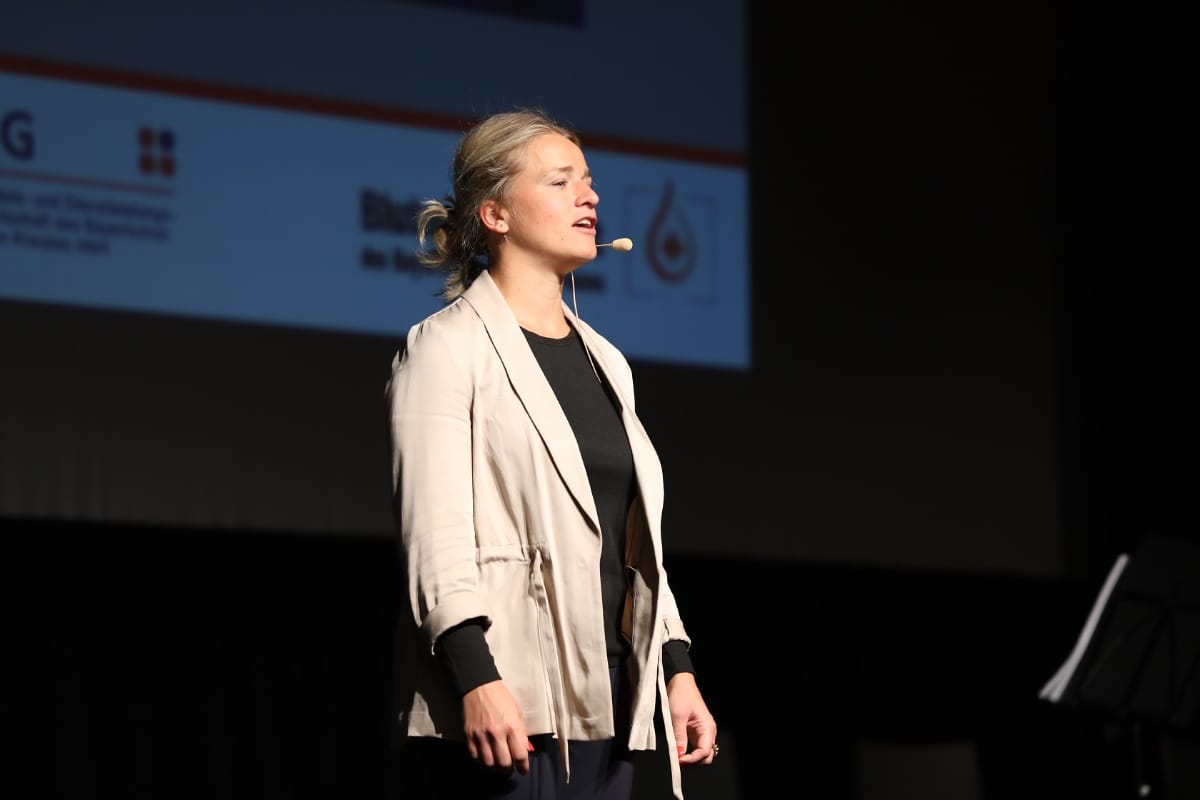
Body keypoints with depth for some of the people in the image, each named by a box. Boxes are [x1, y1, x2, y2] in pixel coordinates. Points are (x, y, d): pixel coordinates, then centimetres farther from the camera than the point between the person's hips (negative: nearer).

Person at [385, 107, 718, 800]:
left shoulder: (604, 360, 21)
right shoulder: (447, 346, -2)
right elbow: (434, 530, -12)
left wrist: (678, 666, 13)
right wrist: (476, 678, -22)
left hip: (606, 699, 7)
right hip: (506, 698, -7)